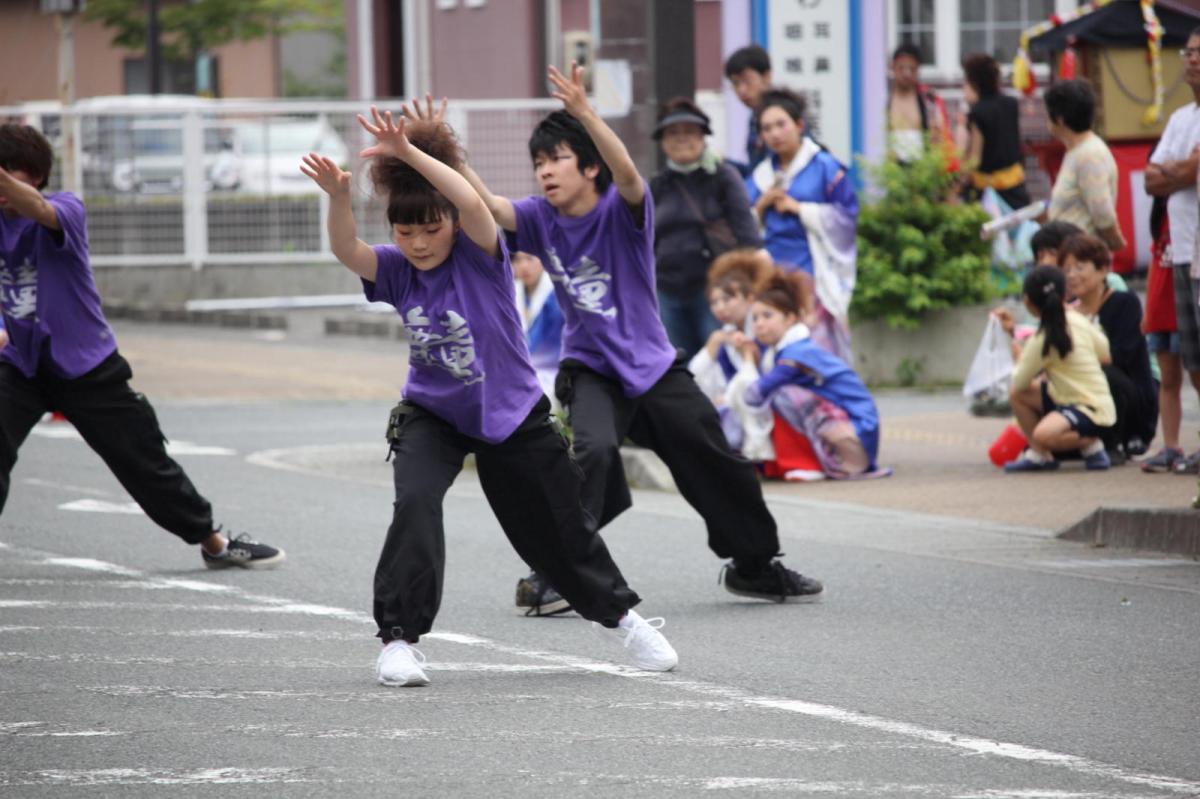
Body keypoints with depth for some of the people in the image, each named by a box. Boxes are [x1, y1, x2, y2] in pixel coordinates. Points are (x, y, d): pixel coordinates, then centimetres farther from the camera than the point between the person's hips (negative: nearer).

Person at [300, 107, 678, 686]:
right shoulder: (397, 269, -11)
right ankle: (398, 639, -19)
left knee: (558, 528, 10)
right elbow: (346, 251, -29)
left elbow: (473, 204, -40)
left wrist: (410, 153, -50)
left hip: (510, 413, -2)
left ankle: (620, 615, 36)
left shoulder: (479, 255, -19)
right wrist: (338, 197, -49)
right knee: (415, 503, -26)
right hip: (431, 415, 2)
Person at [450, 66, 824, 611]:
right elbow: (488, 205, -21)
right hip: (590, 370, 0)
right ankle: (553, 571, -25)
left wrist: (584, 112, -51)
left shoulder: (622, 209, -13)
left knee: (717, 463, 8)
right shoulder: (540, 218, -5)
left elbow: (626, 173, -35)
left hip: (652, 364, 0)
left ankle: (754, 564, 31)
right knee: (592, 450, -29)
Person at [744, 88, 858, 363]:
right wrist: (761, 206, -4)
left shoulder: (824, 168, -1)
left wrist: (798, 208, -6)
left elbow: (846, 216, -8)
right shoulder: (761, 175, 15)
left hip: (813, 275, -5)